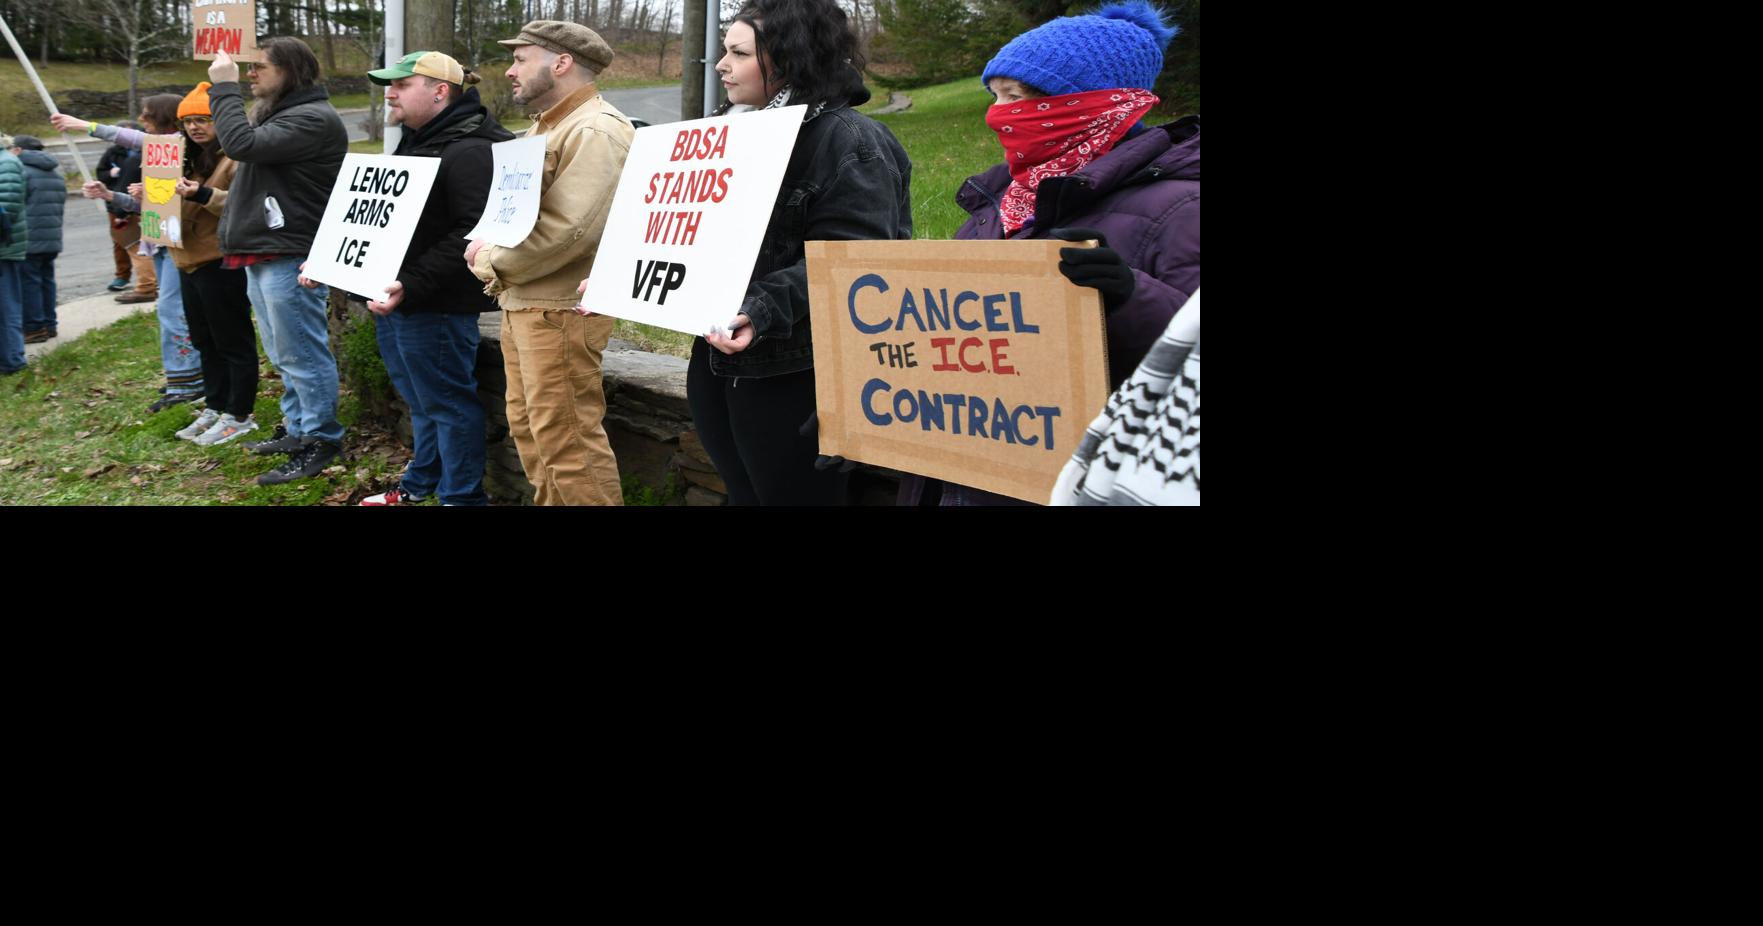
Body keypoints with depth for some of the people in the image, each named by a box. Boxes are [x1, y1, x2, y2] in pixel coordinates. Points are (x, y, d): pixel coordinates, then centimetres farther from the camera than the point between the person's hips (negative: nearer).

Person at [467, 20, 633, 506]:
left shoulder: (595, 130, -15)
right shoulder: (544, 127, 19)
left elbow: (569, 230, -24)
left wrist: (492, 263, -13)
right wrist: (486, 244, 1)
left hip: (560, 309, -10)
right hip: (522, 304, 11)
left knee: (566, 440, -7)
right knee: (529, 428, 16)